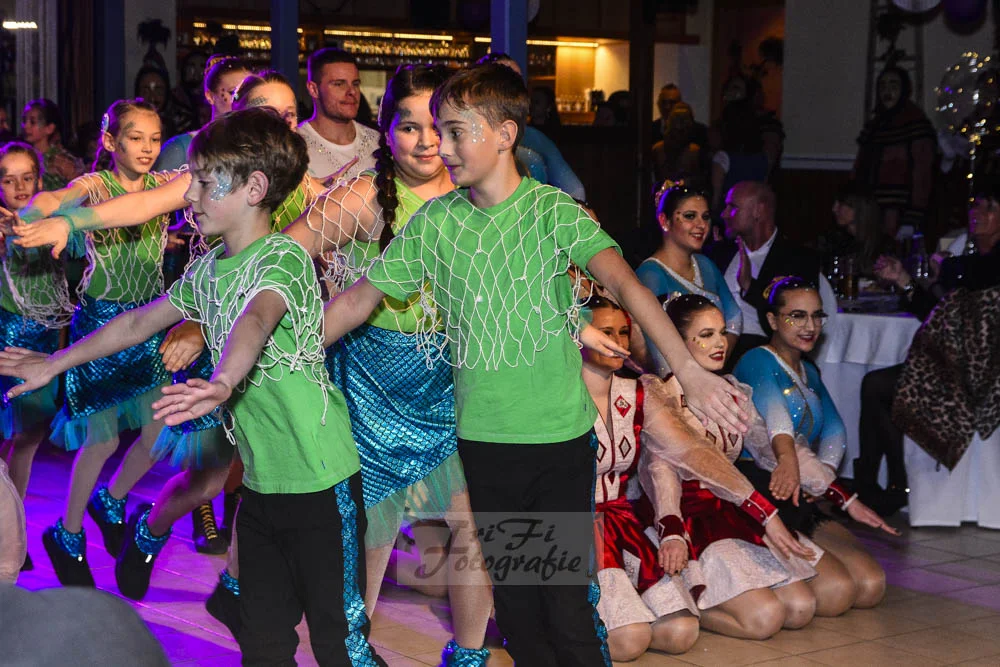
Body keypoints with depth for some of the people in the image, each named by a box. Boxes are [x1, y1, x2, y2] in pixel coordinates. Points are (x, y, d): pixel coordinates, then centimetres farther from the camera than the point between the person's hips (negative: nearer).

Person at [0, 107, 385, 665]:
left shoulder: (283, 256, -16)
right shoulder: (209, 269, 10)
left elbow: (256, 321, -37)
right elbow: (139, 322, 23)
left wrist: (222, 384, -57)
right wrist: (54, 363, 28)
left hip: (320, 483, -8)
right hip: (260, 483, 8)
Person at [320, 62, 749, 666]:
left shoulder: (554, 210, -8)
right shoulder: (434, 224, 2)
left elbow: (624, 282, -22)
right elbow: (358, 300, 7)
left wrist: (688, 368, -37)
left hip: (560, 434, -3)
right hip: (483, 436, 3)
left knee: (568, 600, -1)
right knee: (512, 596, 12)